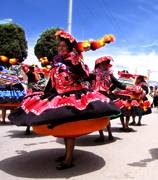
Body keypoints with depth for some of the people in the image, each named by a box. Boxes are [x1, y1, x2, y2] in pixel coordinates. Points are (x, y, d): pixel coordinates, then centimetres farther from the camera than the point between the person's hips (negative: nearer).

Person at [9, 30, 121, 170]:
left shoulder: (73, 60, -6)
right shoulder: (57, 62, 15)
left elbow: (84, 74, -22)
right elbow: (52, 82, 21)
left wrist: (76, 62, -33)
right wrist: (46, 95, 24)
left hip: (73, 95, -8)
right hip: (59, 96, 8)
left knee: (69, 126, -8)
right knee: (62, 126, 14)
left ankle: (69, 160, 0)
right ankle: (67, 154, 29)